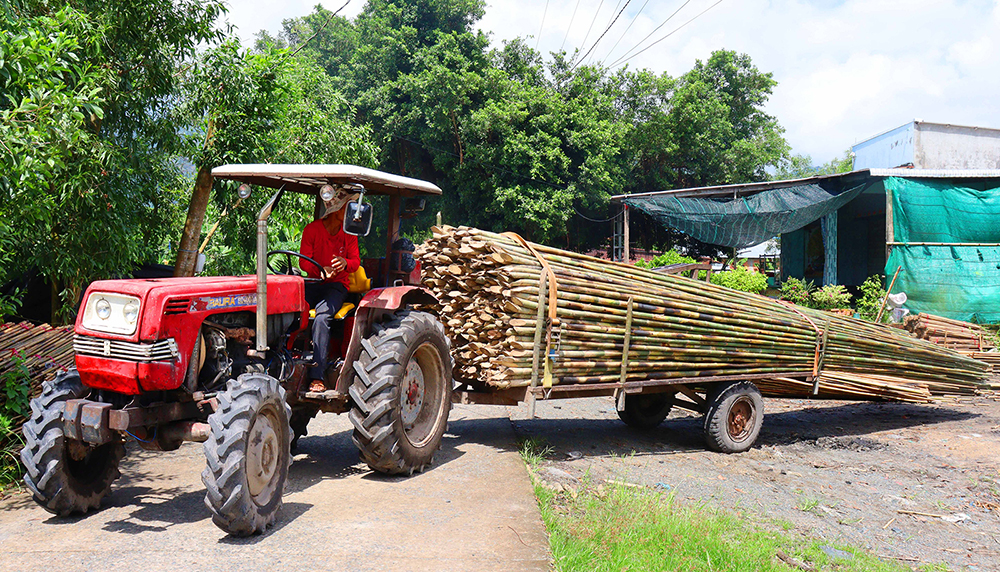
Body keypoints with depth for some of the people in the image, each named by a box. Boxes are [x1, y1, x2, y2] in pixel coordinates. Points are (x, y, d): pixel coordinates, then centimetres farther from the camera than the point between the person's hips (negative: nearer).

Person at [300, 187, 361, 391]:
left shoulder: (348, 233, 7)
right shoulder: (312, 229, 2)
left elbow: (356, 261, 0)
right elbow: (304, 261, -7)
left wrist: (345, 263, -24)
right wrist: (320, 270, -28)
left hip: (337, 285, -1)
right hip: (313, 283, 1)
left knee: (322, 316, -32)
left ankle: (317, 376, -38)